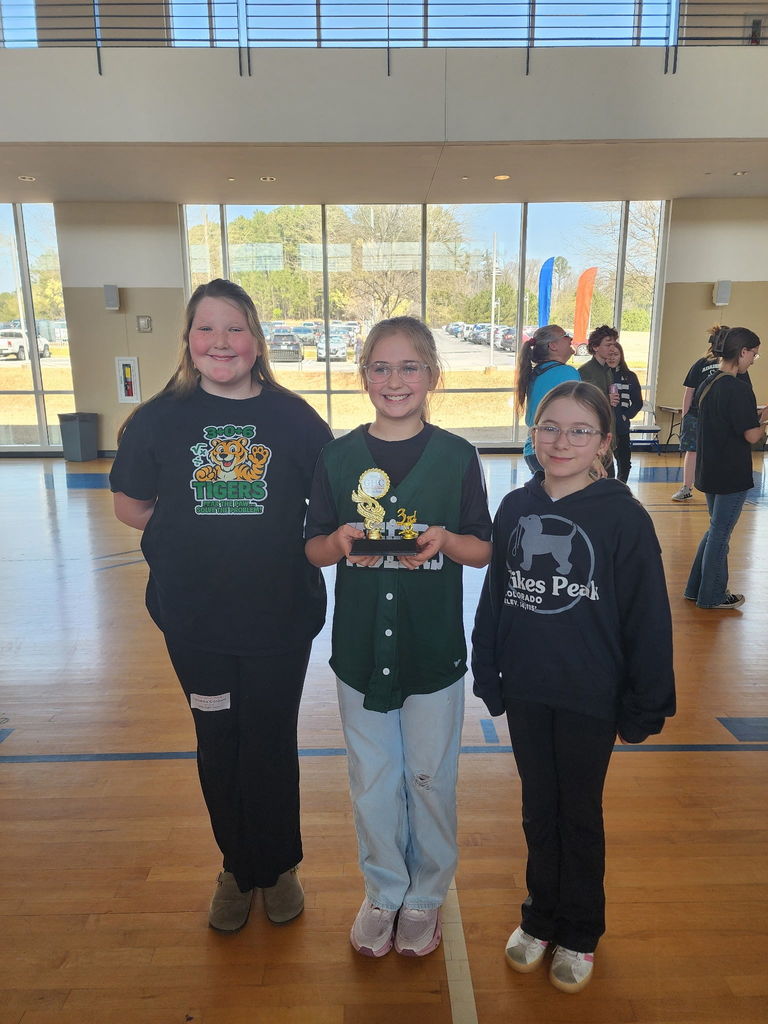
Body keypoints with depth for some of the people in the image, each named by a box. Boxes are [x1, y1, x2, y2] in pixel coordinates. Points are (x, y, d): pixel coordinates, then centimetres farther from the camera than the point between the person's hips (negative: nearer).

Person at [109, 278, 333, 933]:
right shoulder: (161, 417, -1)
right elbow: (130, 504, 7)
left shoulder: (293, 416, -4)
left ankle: (279, 866, 39)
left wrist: (291, 547, -8)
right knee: (218, 744, 17)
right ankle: (237, 868, 41)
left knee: (272, 743, 13)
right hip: (195, 618, 1)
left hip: (281, 615, -1)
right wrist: (192, 542, -3)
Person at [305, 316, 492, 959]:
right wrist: (339, 542, -18)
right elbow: (313, 549, 4)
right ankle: (383, 892, 41)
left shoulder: (456, 457, -5)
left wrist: (445, 539, -21)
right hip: (360, 647, 2)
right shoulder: (338, 457, -1)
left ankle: (426, 896, 40)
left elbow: (485, 550, -1)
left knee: (430, 779, 15)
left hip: (434, 651, -1)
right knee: (372, 779, 16)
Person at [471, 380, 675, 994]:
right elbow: (494, 596, 4)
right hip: (525, 691, 3)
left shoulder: (623, 516, -14)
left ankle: (579, 934, 38)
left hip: (590, 696, -3)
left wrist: (645, 705, -8)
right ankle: (541, 916, 41)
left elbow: (649, 619, -10)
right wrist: (488, 676, 5)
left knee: (580, 814, 16)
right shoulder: (515, 509, -2)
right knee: (539, 809, 19)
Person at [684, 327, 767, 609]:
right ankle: (712, 596, 16)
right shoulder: (739, 389, -18)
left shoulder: (706, 385, 7)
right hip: (732, 474, -8)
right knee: (720, 533, 3)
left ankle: (697, 588, 26)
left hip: (709, 471, 8)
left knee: (716, 530, 20)